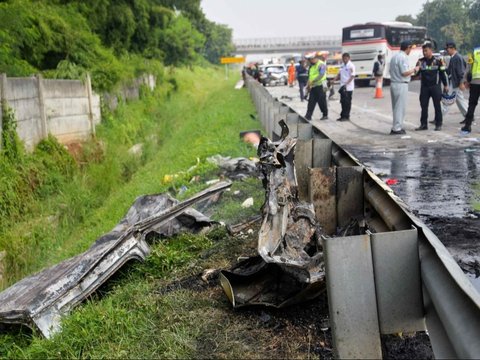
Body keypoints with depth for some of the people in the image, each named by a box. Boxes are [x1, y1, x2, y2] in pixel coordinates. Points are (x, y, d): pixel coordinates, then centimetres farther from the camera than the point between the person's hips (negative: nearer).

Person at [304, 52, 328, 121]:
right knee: (311, 101, 0)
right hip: (313, 87, 7)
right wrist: (308, 85, 10)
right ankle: (308, 116, -3)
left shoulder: (321, 64, -11)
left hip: (320, 86, -7)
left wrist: (312, 81, -29)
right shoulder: (311, 66, 14)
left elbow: (321, 75, -22)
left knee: (322, 101, 1)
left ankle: (325, 115, 15)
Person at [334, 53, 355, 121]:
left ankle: (346, 116, 4)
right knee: (343, 102, 11)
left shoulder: (351, 66, -11)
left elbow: (352, 76, -16)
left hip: (348, 88, -7)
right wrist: (334, 80, 4)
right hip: (342, 87, 7)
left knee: (347, 102, -2)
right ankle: (343, 116, 19)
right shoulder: (342, 65, 13)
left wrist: (346, 84, -25)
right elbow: (339, 74, 19)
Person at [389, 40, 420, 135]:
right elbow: (404, 72, -21)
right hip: (401, 85, -9)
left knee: (396, 107, 13)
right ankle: (397, 128, -1)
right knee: (400, 107, -3)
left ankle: (397, 126, 19)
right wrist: (414, 69, -4)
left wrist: (411, 73, 23)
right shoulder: (403, 57, -14)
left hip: (393, 83, 9)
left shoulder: (395, 56, 14)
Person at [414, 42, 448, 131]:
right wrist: (416, 69, -21)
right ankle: (423, 124, 12)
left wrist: (445, 85, 5)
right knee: (424, 106, 4)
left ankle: (438, 124, 9)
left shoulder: (437, 61, -1)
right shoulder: (421, 61, 5)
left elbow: (443, 73, 4)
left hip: (435, 86, -3)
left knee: (437, 106, 2)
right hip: (424, 86, 3)